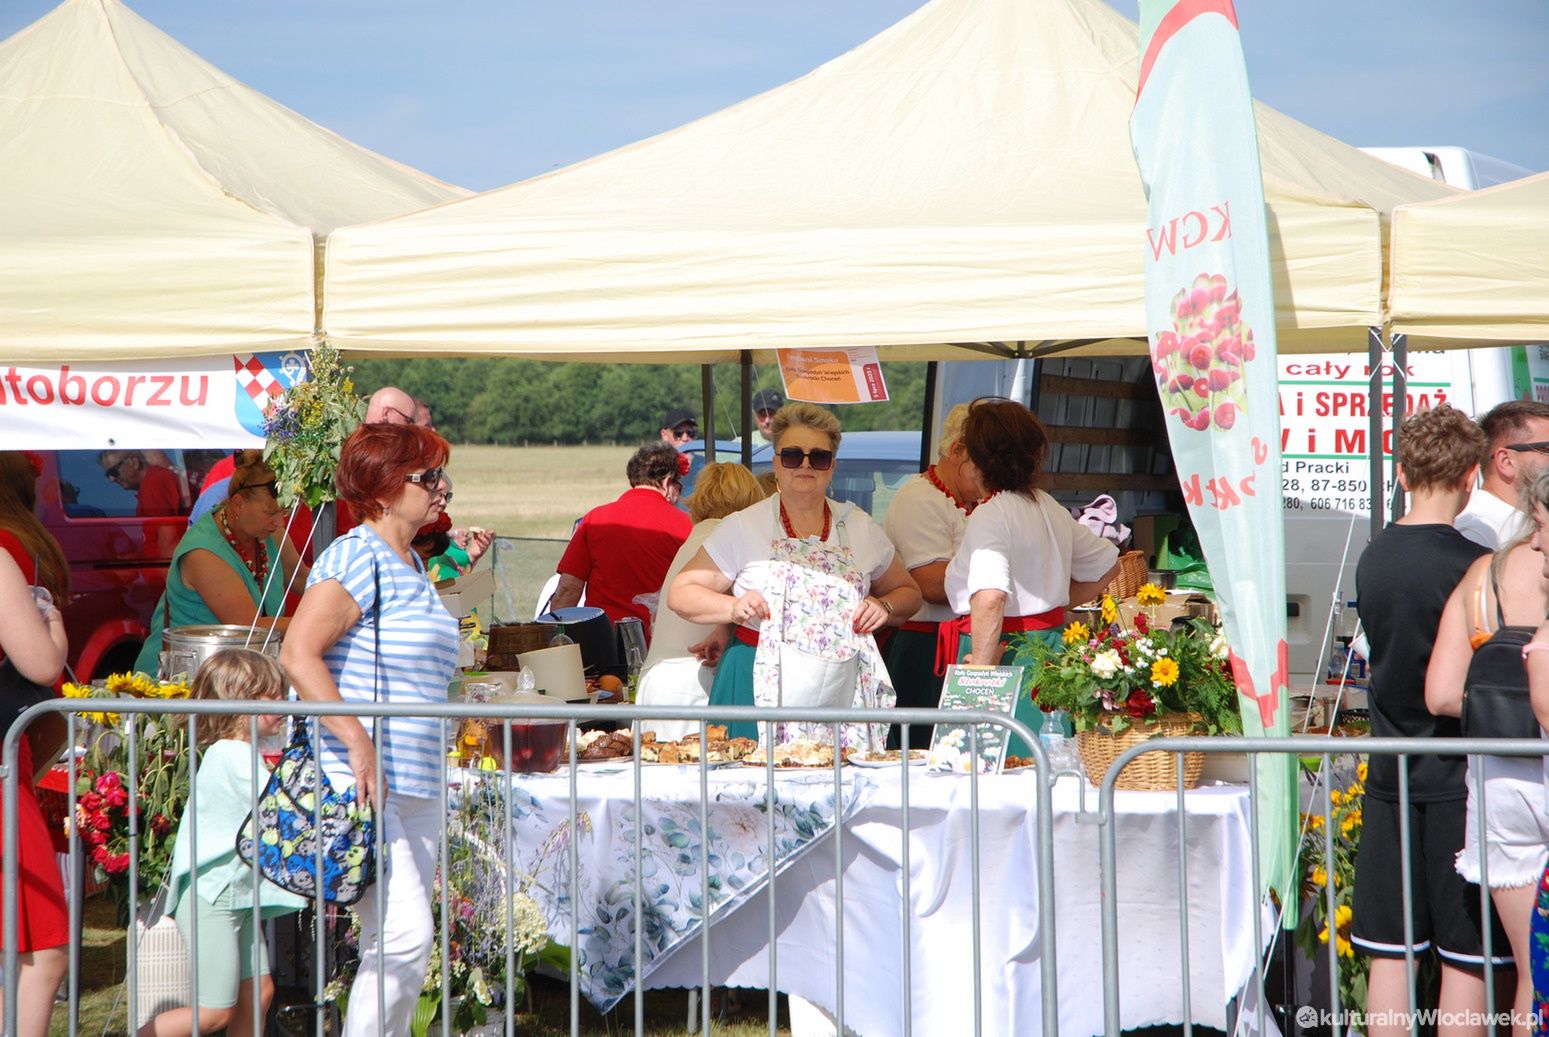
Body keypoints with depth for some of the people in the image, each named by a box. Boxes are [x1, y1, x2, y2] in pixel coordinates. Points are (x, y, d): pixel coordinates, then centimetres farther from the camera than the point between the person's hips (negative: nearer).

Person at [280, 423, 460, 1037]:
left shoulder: (412, 564, 17)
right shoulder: (356, 556, -11)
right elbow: (297, 654, -22)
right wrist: (358, 744, -25)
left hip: (418, 786, 10)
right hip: (361, 781, -9)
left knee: (401, 939, 9)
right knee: (404, 934, -16)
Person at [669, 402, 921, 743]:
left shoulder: (860, 528, 11)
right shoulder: (743, 528, 3)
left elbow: (908, 593, 22)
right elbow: (681, 593, 3)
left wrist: (884, 608, 0)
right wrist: (734, 608, -15)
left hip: (841, 688, 2)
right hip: (762, 688, -2)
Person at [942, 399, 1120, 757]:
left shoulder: (990, 516, -15)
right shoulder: (1050, 508, 12)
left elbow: (990, 598, -31)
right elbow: (1107, 564, 27)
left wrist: (980, 670, -22)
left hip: (1004, 655, -9)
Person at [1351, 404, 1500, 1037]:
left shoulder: (1372, 558, 4)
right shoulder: (1471, 565, -14)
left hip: (1389, 777, 5)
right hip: (1458, 781, -5)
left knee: (1389, 955, 9)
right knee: (1465, 959, 2)